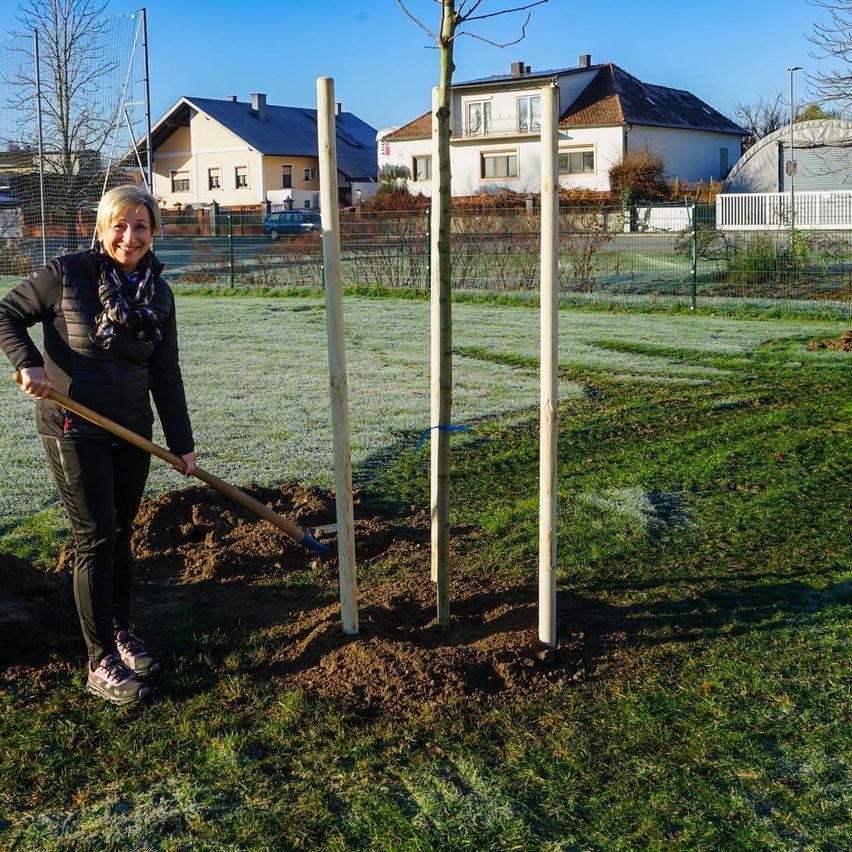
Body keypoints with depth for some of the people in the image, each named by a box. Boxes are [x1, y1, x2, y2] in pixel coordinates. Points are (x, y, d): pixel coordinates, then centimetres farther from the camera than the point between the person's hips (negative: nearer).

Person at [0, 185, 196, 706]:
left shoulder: (159, 294, 2)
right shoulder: (66, 275, -12)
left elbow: (166, 374, 5)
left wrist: (182, 442, 5)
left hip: (132, 429, 5)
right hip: (74, 429, -5)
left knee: (121, 534, 15)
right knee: (96, 539, -4)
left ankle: (121, 631, 33)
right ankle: (102, 663, 4)